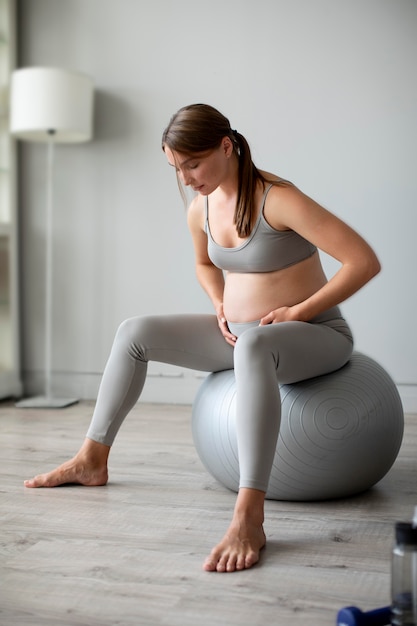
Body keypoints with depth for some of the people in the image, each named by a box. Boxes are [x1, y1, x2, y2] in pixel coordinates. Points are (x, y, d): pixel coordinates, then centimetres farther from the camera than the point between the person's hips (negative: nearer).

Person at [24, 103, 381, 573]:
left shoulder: (277, 200, -22)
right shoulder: (200, 209, 1)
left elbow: (364, 261, -25)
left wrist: (297, 312, -21)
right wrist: (221, 305, 4)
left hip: (316, 334, -7)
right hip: (238, 333, 8)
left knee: (253, 346, -43)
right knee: (135, 332, 1)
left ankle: (248, 518, -48)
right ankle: (92, 460, 11)